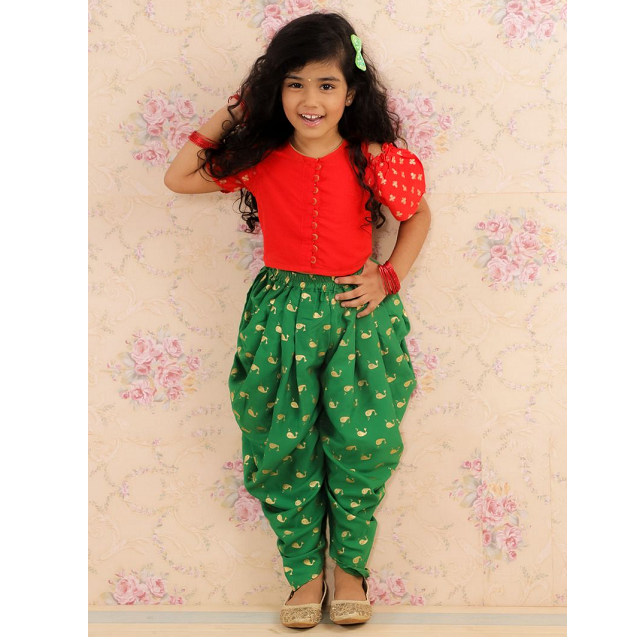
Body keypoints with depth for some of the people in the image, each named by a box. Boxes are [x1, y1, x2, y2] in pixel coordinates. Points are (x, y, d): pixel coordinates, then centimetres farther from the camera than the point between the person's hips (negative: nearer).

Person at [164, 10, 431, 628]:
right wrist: (226, 116, -2)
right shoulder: (259, 158, -3)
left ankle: (350, 564, 25)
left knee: (359, 447, 3)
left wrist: (389, 277, -4)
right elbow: (177, 178, 2)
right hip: (280, 317, 2)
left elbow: (418, 215, 8)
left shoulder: (374, 159, -8)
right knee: (285, 451, 6)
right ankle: (304, 570, 23)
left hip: (355, 313, -1)